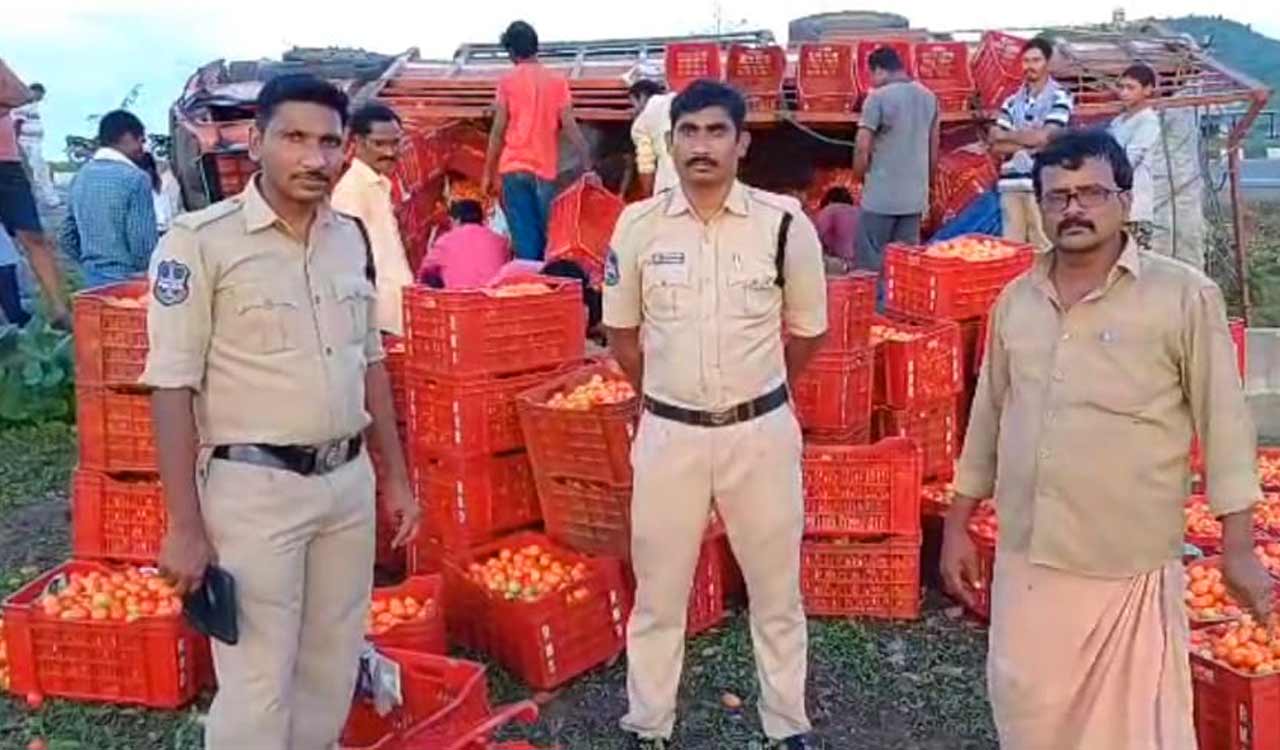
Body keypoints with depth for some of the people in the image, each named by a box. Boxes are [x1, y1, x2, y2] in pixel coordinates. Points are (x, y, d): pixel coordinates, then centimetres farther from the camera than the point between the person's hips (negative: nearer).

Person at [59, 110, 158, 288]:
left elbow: (68, 237, 13)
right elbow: (143, 244, -17)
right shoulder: (135, 178, -13)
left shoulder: (81, 176, 10)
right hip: (128, 281, -8)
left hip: (92, 279, 8)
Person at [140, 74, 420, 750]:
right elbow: (172, 387, -13)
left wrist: (395, 477, 14)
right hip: (254, 488, -6)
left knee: (332, 670, 17)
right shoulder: (200, 240, -12)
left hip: (348, 481, 6)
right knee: (258, 685, 2)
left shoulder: (351, 238, 7)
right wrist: (185, 526, -14)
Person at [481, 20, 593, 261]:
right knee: (544, 236, 10)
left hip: (514, 169, -1)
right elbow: (570, 127, -3)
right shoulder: (557, 81, 4)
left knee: (523, 237, -2)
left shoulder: (508, 81, 0)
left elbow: (498, 131, -2)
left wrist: (488, 173, 5)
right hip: (545, 170, 1)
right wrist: (588, 167, -2)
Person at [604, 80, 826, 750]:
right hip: (668, 433, 1)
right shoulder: (638, 225, -4)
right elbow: (620, 329, 9)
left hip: (762, 431, -1)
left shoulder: (785, 224, -7)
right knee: (658, 590, 13)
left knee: (776, 589, 14)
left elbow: (807, 330, 6)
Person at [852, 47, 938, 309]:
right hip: (915, 196, 6)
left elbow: (862, 148, -12)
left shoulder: (878, 97, -11)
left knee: (871, 263, 2)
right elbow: (934, 150, 14)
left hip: (882, 196, -6)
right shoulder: (929, 97, 9)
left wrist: (861, 178, 4)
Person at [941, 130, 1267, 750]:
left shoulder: (1185, 296, -8)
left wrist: (1239, 549, -7)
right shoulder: (1016, 299, 6)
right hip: (1025, 558, 5)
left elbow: (1223, 424, -6)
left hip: (1130, 564, -4)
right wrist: (957, 526, 14)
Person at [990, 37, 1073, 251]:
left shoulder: (1060, 97, 1)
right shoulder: (1012, 102, 15)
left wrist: (1006, 135, 3)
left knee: (1043, 248, -5)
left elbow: (1043, 137, -11)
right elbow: (996, 146, 7)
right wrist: (1027, 142, -8)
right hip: (1011, 184, 5)